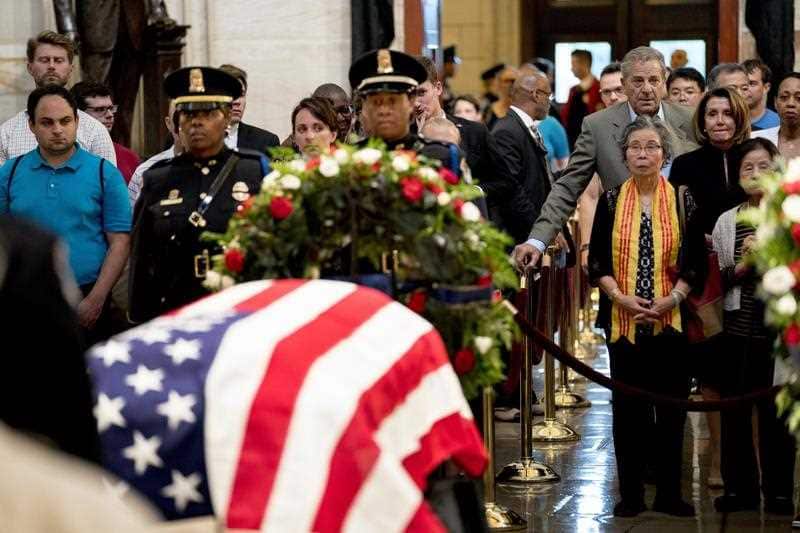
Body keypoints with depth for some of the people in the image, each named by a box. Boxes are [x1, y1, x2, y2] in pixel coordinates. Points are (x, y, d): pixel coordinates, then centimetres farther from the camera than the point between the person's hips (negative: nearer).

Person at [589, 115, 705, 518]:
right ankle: (630, 493, 11)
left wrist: (672, 299, -11)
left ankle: (668, 493, 12)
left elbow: (696, 262, 3)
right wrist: (621, 297, -11)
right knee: (627, 405, 3)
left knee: (671, 405, 3)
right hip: (622, 319, 0)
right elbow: (596, 261, 3)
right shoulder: (611, 201, 5)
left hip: (671, 318, 0)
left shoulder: (682, 201, 4)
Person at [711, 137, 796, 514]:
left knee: (776, 411, 3)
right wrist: (743, 267, -9)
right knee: (734, 409, 6)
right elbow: (716, 280, 7)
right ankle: (739, 487, 17)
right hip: (736, 329, 3)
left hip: (778, 330, -3)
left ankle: (779, 491, 14)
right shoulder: (726, 221, 7)